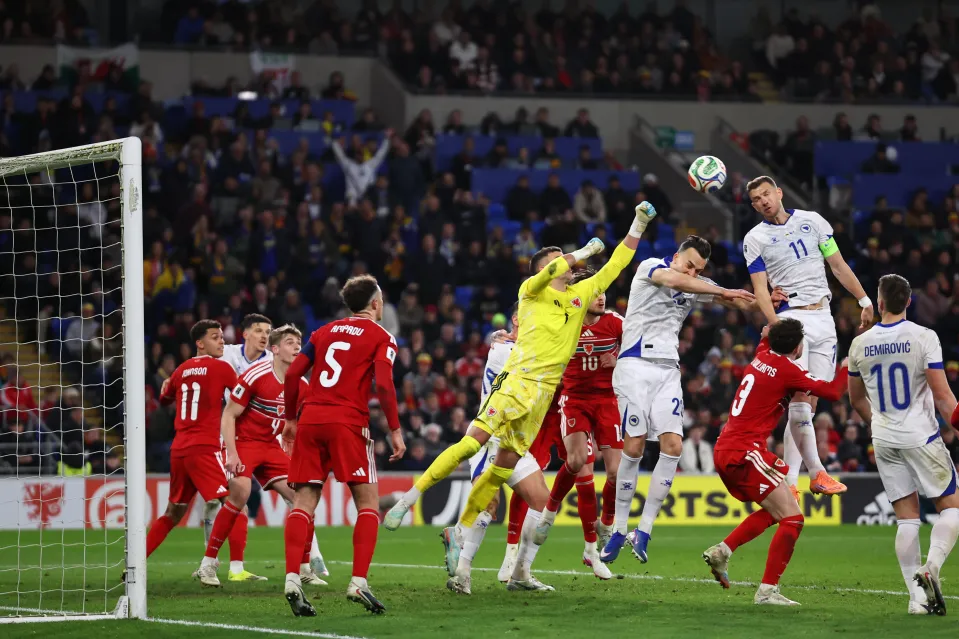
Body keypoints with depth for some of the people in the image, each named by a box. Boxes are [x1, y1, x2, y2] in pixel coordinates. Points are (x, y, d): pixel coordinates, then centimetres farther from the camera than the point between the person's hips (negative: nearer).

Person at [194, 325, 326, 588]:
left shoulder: (301, 384, 2)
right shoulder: (256, 376, -17)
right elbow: (229, 416, -14)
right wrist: (232, 453, -22)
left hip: (271, 446, 7)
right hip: (243, 441, -6)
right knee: (241, 493, -27)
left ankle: (304, 568, 7)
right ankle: (208, 564, -19)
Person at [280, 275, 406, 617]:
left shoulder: (325, 331, 20)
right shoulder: (381, 337, 6)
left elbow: (292, 374, 12)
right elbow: (384, 384, -8)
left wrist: (291, 419, 21)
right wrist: (395, 430, -1)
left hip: (310, 421, 4)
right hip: (347, 422, -4)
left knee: (303, 502, 1)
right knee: (368, 503, 3)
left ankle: (292, 579, -15)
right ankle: (358, 582, -10)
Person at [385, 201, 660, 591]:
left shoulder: (582, 293, 20)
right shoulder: (532, 291, 4)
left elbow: (614, 266, 25)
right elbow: (549, 273, -17)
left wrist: (638, 226, 22)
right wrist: (583, 252, -5)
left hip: (545, 392, 5)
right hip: (517, 380, -5)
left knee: (506, 465, 2)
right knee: (472, 442, -17)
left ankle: (462, 531, 9)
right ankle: (409, 499, -12)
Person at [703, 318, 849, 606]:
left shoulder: (761, 357, 12)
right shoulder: (787, 369, -11)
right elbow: (833, 392, -8)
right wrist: (845, 369, 8)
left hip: (724, 451, 9)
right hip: (745, 452, -9)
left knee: (773, 512, 23)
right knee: (793, 518, -9)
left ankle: (722, 550, 12)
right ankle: (767, 591, -14)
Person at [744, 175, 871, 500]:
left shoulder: (811, 220, 10)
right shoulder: (755, 239, 3)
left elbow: (838, 265, 15)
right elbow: (760, 288, -4)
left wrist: (864, 300, 10)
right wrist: (777, 326, -18)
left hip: (822, 317, 3)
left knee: (811, 402, 0)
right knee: (799, 397, -17)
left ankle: (789, 480, 2)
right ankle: (816, 472, -9)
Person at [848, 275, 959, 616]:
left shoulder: (860, 344, 4)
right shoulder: (924, 338, -10)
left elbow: (856, 399, 17)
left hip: (884, 442, 4)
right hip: (921, 437, -4)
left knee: (906, 518, 7)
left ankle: (917, 597, 1)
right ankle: (930, 568, -16)